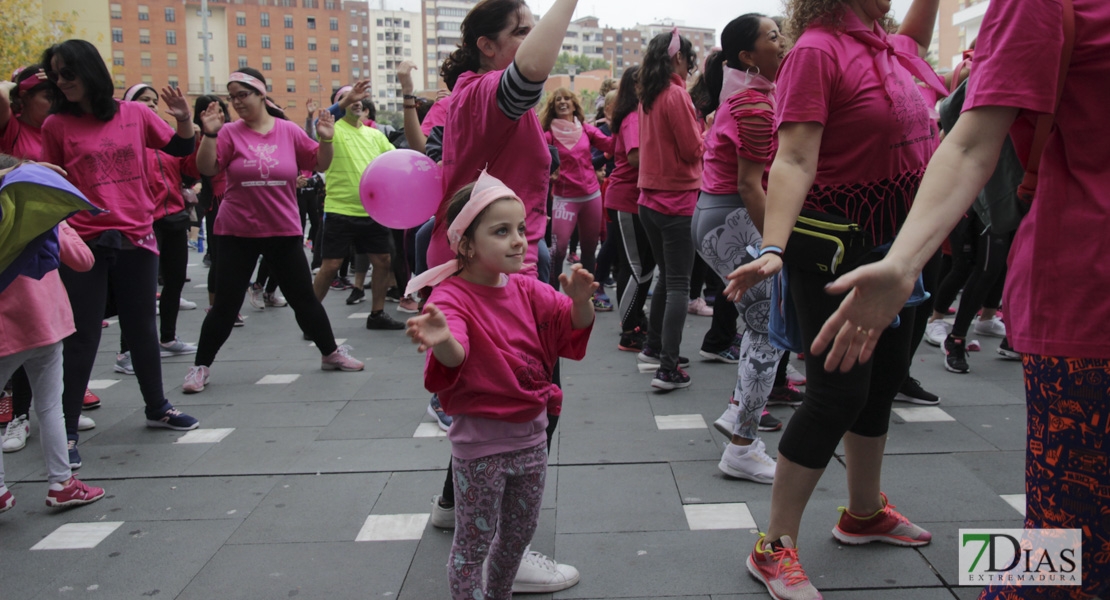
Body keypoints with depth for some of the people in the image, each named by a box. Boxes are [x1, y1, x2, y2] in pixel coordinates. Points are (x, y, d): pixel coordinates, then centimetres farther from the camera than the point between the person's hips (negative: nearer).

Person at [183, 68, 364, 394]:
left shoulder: (289, 131, 0)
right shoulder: (230, 132, -3)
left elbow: (320, 164, 4)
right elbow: (206, 168, -10)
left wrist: (325, 139, -13)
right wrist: (209, 134, -22)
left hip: (284, 231, 1)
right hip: (238, 233, -1)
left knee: (304, 297, 10)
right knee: (226, 303, 3)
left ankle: (331, 354, 26)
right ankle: (201, 366, 17)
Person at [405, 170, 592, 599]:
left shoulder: (526, 290, 2)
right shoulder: (452, 297, -18)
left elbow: (573, 325, -5)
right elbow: (454, 356, -35)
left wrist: (580, 301, -29)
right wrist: (443, 341, -60)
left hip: (530, 435, 7)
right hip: (480, 442, -7)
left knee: (521, 531, 23)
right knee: (473, 543, 5)